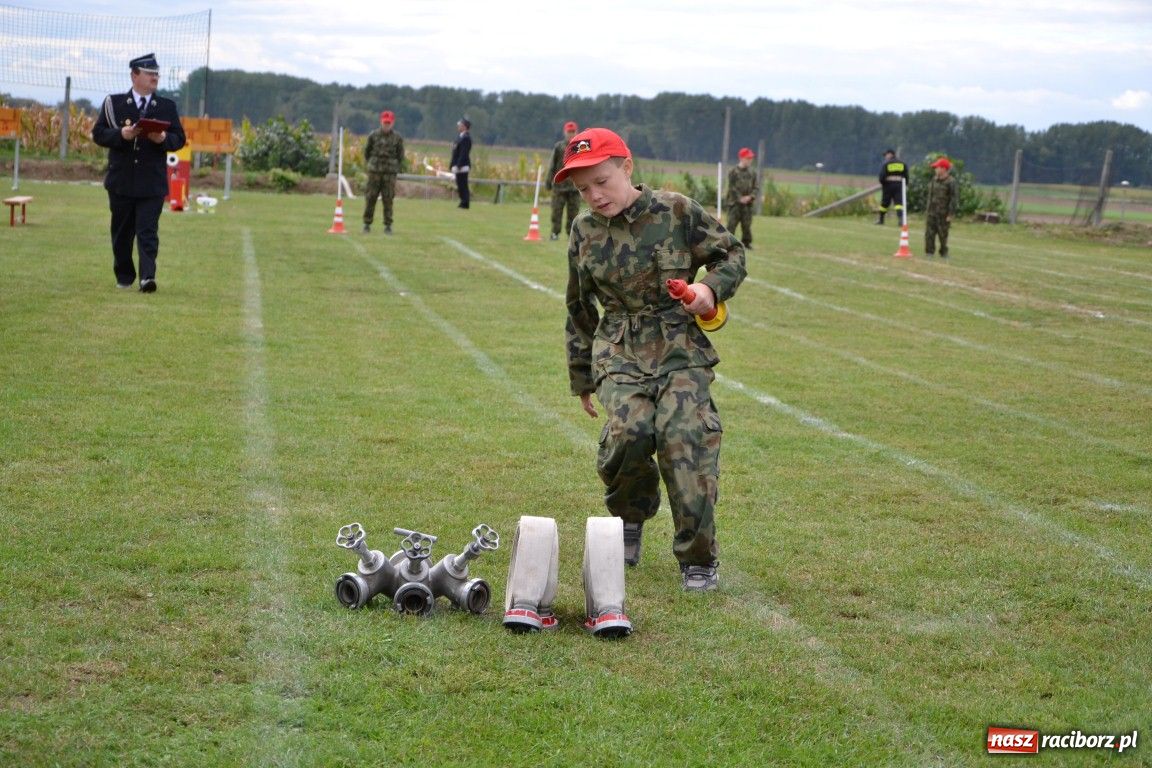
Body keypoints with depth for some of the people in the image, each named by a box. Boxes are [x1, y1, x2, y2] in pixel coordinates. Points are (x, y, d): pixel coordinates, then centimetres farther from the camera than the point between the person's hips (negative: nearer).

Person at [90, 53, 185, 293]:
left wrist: (163, 139, -15)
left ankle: (147, 277, -16)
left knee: (148, 232, -10)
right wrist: (121, 135, -17)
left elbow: (179, 139, 7)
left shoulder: (167, 107, 9)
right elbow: (98, 133, 1)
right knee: (122, 232, 9)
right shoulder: (113, 103, 5)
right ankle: (124, 277, 22)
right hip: (121, 181, 1)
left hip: (152, 183, -1)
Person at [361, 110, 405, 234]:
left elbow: (400, 154, 10)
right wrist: (369, 163, 13)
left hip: (390, 172, 0)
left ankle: (388, 225, 5)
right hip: (374, 171, 1)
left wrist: (398, 167, 8)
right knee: (370, 198, 1)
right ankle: (367, 224, 10)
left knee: (388, 200, -1)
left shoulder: (397, 137, 1)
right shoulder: (373, 135, 1)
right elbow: (367, 151, 13)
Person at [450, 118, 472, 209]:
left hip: (462, 166, -10)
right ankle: (464, 202, 14)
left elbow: (464, 153, -21)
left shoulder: (466, 138, -15)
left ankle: (465, 203, -6)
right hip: (458, 166, 10)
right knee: (460, 185, 11)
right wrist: (453, 164, 20)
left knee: (462, 185, -8)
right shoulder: (460, 137, 17)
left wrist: (459, 165, -24)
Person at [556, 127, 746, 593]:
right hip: (620, 352, 2)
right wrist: (582, 379, 21)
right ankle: (630, 516, 11)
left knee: (684, 437, -18)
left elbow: (731, 254, 9)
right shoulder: (585, 231, 6)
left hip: (681, 348, -1)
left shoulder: (677, 213, -3)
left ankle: (698, 559, -2)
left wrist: (711, 287, -14)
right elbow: (579, 309, 17)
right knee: (628, 432, -23)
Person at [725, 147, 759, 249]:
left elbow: (755, 187, 10)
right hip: (735, 203, -4)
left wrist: (750, 196, -7)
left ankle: (746, 244, 15)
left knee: (746, 225, 6)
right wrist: (740, 198, -13)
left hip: (747, 203, 4)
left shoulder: (752, 173, 9)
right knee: (732, 224, -7)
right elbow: (732, 187, -9)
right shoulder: (734, 172, -6)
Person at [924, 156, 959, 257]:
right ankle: (929, 252, 9)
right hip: (931, 213, 6)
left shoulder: (951, 182, -11)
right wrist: (926, 209, 17)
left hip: (943, 214, -6)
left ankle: (944, 254, 13)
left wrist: (950, 214, -17)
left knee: (943, 235, 2)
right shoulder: (934, 180, 11)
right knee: (929, 233, 3)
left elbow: (954, 199, -14)